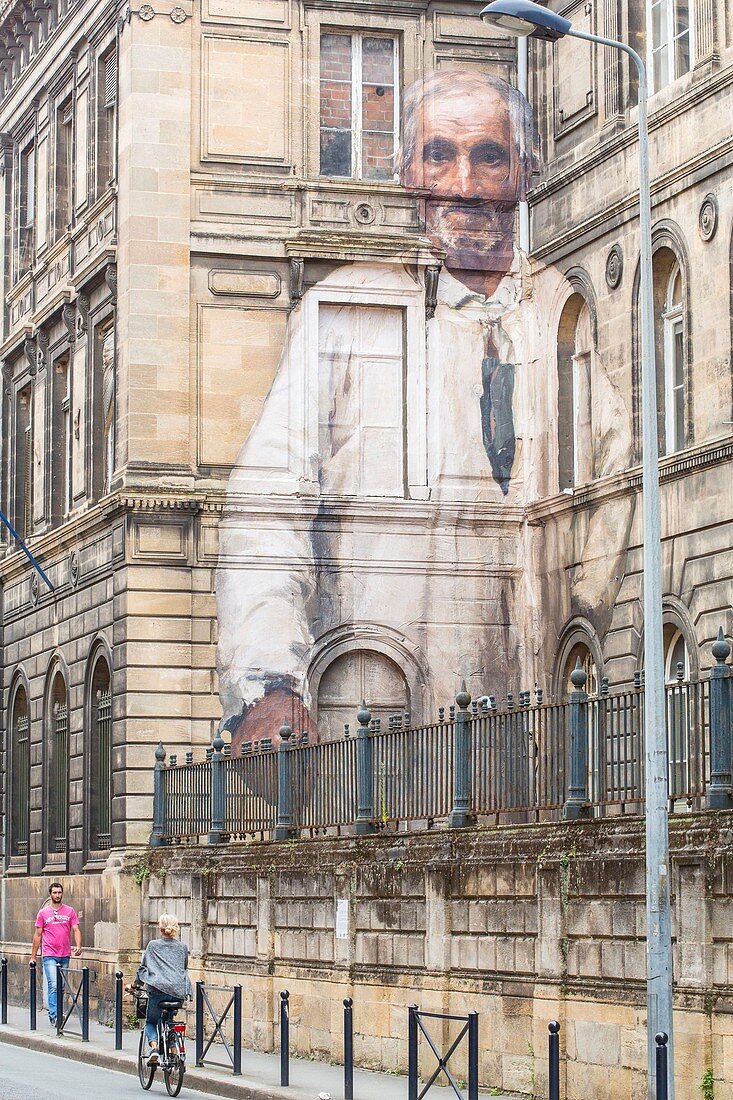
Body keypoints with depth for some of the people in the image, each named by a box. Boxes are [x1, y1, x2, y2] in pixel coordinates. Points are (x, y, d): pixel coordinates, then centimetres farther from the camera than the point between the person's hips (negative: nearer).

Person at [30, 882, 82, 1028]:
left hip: (65, 955, 3)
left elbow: (76, 930, 3)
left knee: (61, 987, 8)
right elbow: (37, 935, 8)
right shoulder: (43, 913, 4)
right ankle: (54, 1016, -16)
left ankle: (54, 1012, 20)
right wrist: (33, 956, 7)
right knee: (53, 986, -14)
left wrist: (78, 946, -15)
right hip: (49, 955, -3)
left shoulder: (70, 911, 7)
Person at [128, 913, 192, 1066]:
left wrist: (134, 985, 26)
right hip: (179, 993, 3)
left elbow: (143, 967, 11)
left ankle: (154, 1047, -13)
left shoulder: (153, 946, 6)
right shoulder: (183, 948, 14)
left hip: (158, 991, -3)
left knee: (150, 1022, 16)